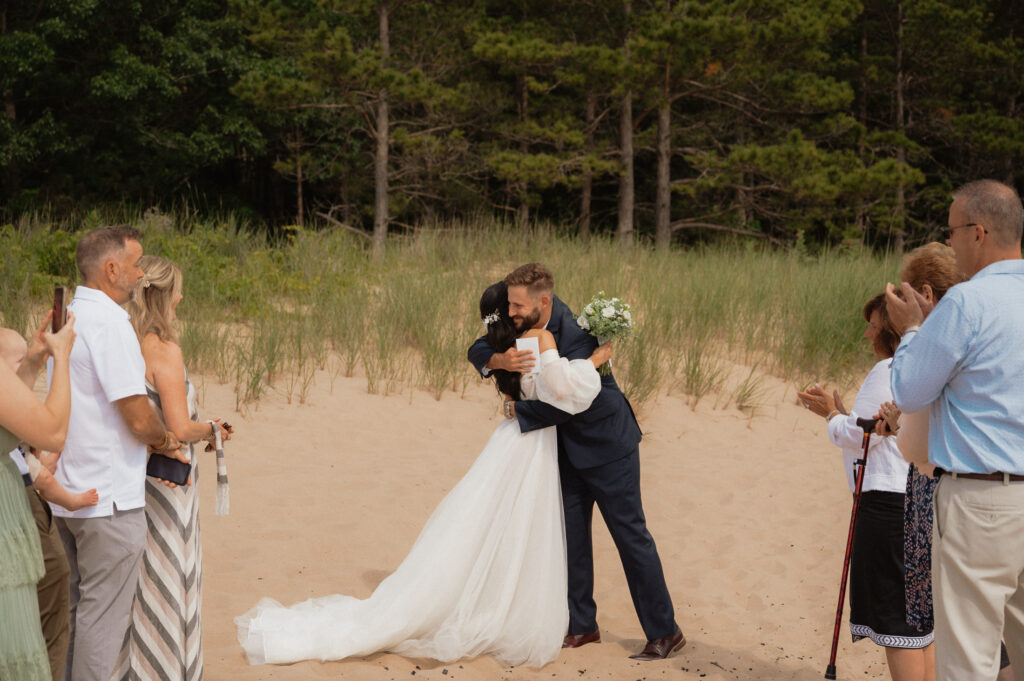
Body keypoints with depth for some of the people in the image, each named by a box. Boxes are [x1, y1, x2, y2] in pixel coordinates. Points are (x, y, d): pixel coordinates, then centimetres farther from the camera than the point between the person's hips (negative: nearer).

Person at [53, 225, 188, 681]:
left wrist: (154, 446, 14)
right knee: (103, 616, 0)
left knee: (84, 606, 20)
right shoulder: (109, 323, -18)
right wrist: (166, 441, 0)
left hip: (70, 491, 9)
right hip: (109, 498, -9)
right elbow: (139, 418, -21)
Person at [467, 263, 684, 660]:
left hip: (607, 443, -8)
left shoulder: (576, 336, -29)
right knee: (572, 533, 10)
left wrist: (517, 411, -17)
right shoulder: (526, 324, -6)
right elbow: (478, 350, 0)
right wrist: (499, 360, -22)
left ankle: (665, 633, 8)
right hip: (570, 446, 8)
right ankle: (582, 626, 23)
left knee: (630, 534, -2)